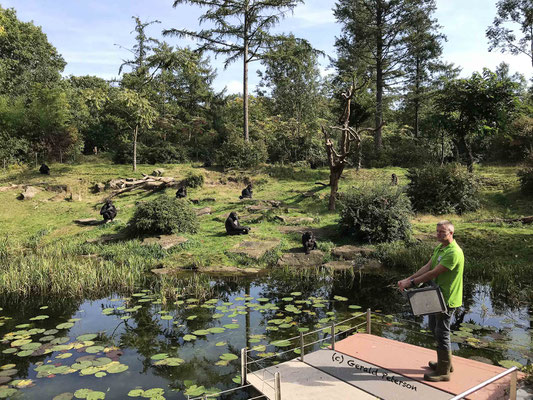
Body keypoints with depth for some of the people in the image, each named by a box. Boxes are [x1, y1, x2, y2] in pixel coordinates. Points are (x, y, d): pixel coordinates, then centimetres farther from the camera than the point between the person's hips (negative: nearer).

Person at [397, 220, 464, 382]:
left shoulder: (454, 252, -23)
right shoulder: (439, 247, 9)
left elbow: (434, 273, -26)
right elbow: (427, 267, 4)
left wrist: (412, 283, -22)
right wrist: (407, 279, -6)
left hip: (447, 299, -10)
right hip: (437, 296, 10)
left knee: (442, 333, -1)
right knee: (434, 328, 20)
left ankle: (443, 371, 13)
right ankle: (445, 362, 37)